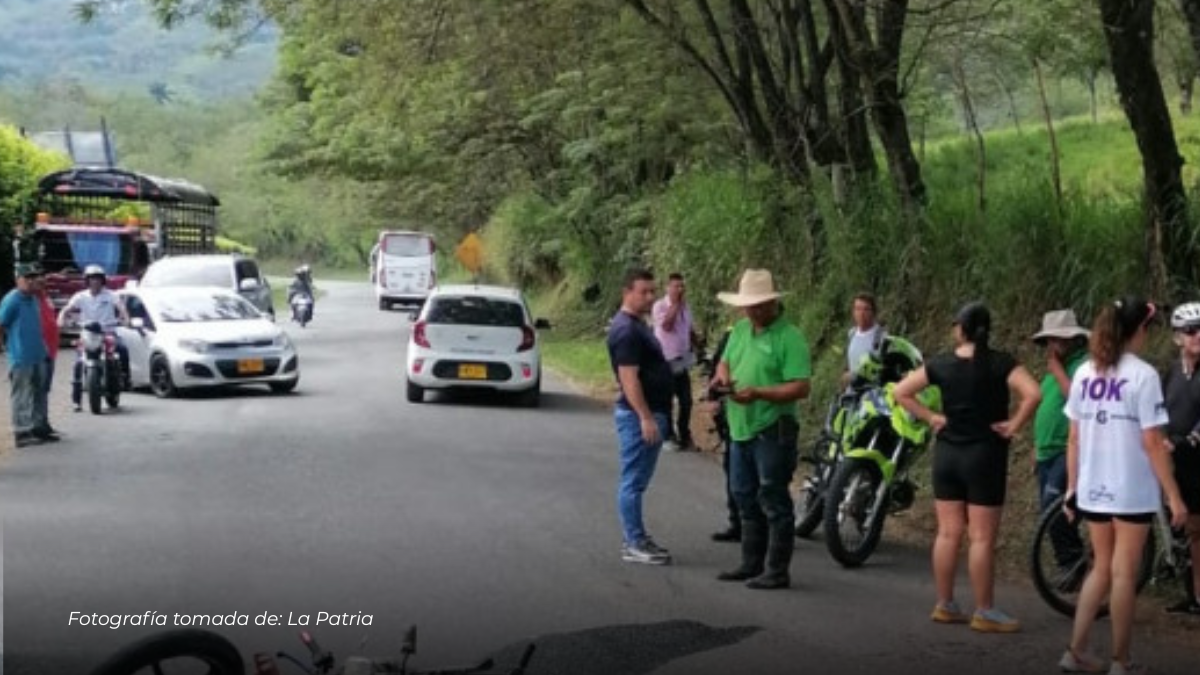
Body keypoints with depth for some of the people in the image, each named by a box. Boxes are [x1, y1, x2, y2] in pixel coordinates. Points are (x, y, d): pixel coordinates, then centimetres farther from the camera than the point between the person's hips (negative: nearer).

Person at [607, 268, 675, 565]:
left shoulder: (638, 325, 15)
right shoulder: (626, 330, -17)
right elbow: (629, 378, -23)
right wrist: (646, 417, -26)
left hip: (651, 413, 10)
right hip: (638, 415, -10)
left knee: (637, 481, 14)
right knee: (633, 481, -4)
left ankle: (637, 537, 21)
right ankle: (634, 544, 0)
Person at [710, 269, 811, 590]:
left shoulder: (789, 338, -13)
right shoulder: (740, 329, 11)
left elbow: (801, 387, -19)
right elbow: (725, 360, 23)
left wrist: (758, 393, -26)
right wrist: (722, 374, -1)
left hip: (772, 431, -8)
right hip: (740, 430, 9)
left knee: (773, 502, -3)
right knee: (747, 499, 17)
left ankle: (777, 571, 3)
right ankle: (751, 564, 28)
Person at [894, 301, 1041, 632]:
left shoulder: (941, 364, 0)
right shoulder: (1000, 363, -10)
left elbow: (901, 391, 4)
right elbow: (1033, 393, -24)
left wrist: (930, 417, 5)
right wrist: (1015, 424, -12)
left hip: (946, 453, 4)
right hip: (985, 455, -4)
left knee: (948, 533, 10)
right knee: (982, 538, -1)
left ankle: (945, 605, 16)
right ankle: (984, 612, 3)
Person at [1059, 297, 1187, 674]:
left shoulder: (1085, 373, 3)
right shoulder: (1143, 375, -13)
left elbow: (1074, 438, 6)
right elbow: (1152, 443, -15)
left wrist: (1072, 487, 15)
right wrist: (1174, 496, -10)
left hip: (1093, 489, 5)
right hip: (1132, 491, -5)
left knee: (1102, 568, 17)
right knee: (1124, 574, 4)